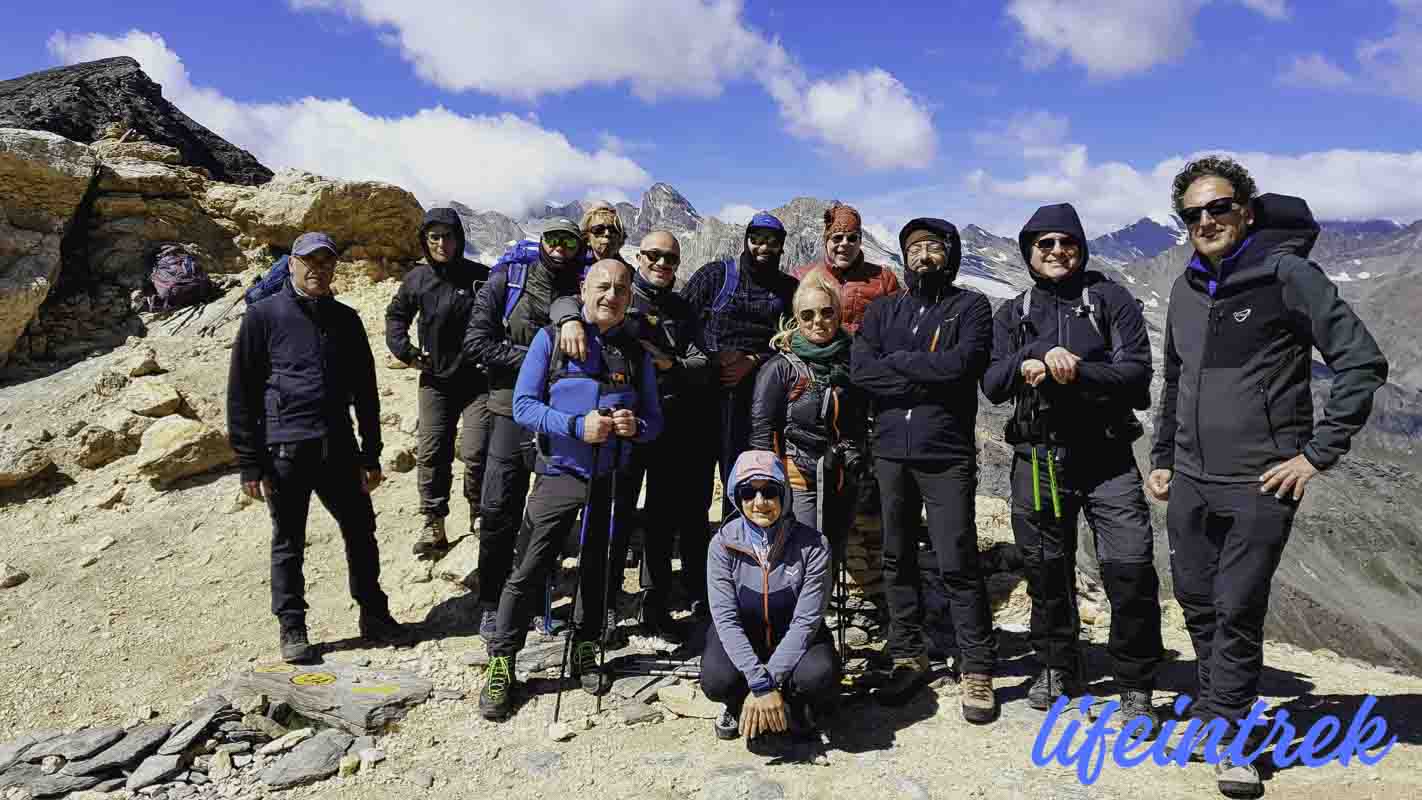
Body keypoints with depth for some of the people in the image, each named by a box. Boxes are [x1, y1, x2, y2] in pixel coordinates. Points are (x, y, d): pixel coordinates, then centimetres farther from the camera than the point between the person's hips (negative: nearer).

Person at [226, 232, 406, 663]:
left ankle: (373, 613, 27)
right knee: (288, 544, 9)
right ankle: (292, 627, 23)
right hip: (285, 449, -3)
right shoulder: (264, 315, -1)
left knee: (361, 534, 10)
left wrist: (371, 455, 11)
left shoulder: (346, 319, 11)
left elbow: (365, 391, 14)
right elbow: (241, 392, -3)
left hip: (339, 447, 3)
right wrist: (249, 463, -6)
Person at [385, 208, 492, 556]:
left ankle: (480, 514, 15)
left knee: (476, 453, -9)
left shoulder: (480, 276, -8)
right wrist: (405, 350, 6)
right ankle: (433, 525, 16)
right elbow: (396, 314, 18)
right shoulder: (417, 278, 2)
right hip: (435, 380, 3)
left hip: (477, 379, -3)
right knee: (432, 455, 5)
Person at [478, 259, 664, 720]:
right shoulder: (551, 339, -2)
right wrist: (577, 427, -21)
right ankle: (501, 665, 8)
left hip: (611, 479, 3)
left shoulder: (637, 353, 7)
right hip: (560, 474, -3)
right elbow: (523, 405, -9)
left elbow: (653, 420, 10)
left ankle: (585, 653, 31)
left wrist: (635, 426, -14)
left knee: (596, 568, 14)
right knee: (531, 570, -5)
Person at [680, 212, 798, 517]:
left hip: (760, 386, 1)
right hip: (709, 384, -1)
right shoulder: (716, 274, 9)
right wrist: (714, 355, -9)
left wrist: (753, 361, -7)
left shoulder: (788, 288, 14)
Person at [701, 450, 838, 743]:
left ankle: (795, 705, 7)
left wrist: (768, 680, -28)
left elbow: (806, 620, -20)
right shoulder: (723, 544, -17)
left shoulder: (812, 545, -20)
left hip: (793, 637, 0)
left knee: (821, 676, -31)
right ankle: (739, 707, 9)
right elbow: (726, 619, -21)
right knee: (717, 681, -30)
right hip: (739, 636, 0)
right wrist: (760, 684, -31)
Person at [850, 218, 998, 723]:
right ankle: (908, 658, 21)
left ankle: (977, 670, 7)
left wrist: (896, 361, -5)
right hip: (890, 453, 4)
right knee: (898, 559, 9)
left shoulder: (970, 306, 5)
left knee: (957, 563, -4)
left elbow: (962, 363, -14)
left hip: (947, 456, -4)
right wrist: (927, 375, -9)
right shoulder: (883, 310, 14)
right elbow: (859, 369, -2)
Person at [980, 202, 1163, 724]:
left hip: (1108, 458, -2)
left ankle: (1136, 686, 8)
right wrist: (1039, 355, -19)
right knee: (1046, 570, 11)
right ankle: (1059, 670, 29)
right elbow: (992, 384, -2)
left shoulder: (1110, 299, 4)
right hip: (1038, 459, 3)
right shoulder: (1012, 314, 11)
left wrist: (1077, 372, -21)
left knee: (1131, 569, -9)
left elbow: (1136, 369, -7)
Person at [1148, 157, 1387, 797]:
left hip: (1260, 482, -6)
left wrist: (1318, 453, -12)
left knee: (1237, 610, -3)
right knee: (1196, 602, 13)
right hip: (1189, 482, 6)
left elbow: (1362, 361, -9)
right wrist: (1161, 457, 17)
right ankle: (1215, 711, 32)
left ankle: (1224, 732, 14)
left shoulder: (1285, 273, -8)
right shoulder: (1186, 288, 11)